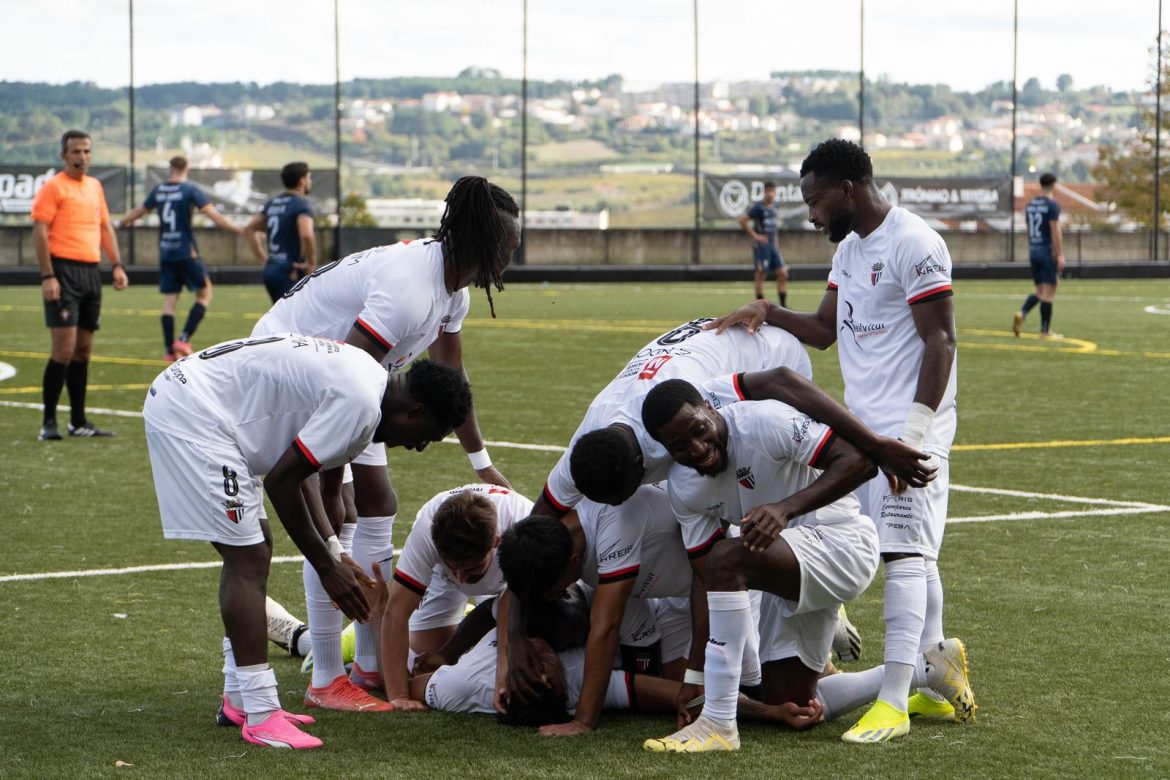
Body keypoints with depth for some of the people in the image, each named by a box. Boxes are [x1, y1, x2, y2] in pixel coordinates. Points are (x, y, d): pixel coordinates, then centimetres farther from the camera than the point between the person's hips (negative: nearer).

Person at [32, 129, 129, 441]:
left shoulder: (95, 186, 16)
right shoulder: (53, 187, -6)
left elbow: (105, 227, 22)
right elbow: (39, 232, -11)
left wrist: (117, 265, 12)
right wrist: (47, 277, -18)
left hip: (91, 272, 7)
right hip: (64, 271, -7)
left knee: (83, 350, 10)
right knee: (64, 348, -12)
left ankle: (79, 421, 16)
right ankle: (48, 423, -7)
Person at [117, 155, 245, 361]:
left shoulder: (159, 190, 7)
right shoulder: (190, 190, -7)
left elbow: (138, 211, 22)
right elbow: (213, 215, -15)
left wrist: (119, 223, 41)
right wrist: (241, 231, -16)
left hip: (165, 253, 5)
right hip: (186, 252, -5)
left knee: (169, 301, 8)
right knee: (204, 294, 6)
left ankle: (169, 349, 6)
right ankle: (184, 339, -6)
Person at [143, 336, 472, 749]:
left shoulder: (365, 376, 12)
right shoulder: (360, 403, -19)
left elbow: (300, 468, 17)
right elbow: (281, 481, -16)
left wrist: (334, 555, 12)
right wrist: (326, 566, -6)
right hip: (191, 414, -11)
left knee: (249, 551, 16)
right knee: (248, 560, -10)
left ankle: (240, 698, 23)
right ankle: (261, 718, -9)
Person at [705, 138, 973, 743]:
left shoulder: (914, 245, -14)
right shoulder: (849, 249, 16)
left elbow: (939, 340, -16)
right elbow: (823, 330, 23)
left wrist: (915, 430, -21)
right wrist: (766, 313, 7)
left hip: (909, 426, -9)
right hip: (862, 426, 9)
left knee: (904, 552, -12)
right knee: (914, 556, 11)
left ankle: (893, 702, -15)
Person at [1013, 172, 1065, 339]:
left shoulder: (1030, 205, 11)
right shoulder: (1052, 205, -11)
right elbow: (1055, 231, -16)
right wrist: (1060, 255, -15)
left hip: (1033, 251, 7)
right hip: (1048, 251, -7)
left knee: (1040, 292, 13)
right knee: (1049, 292, 0)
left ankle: (1021, 313, -12)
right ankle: (1045, 330, 2)